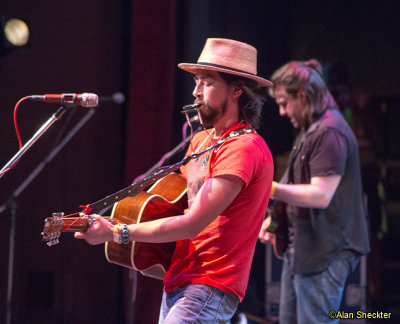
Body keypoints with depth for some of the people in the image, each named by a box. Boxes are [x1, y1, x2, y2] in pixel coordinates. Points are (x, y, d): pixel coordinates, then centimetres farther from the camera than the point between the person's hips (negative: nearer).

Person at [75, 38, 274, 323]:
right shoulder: (201, 141, 13)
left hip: (209, 288, -10)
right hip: (177, 281, 10)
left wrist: (116, 233, -18)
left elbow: (192, 223, -21)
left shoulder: (245, 148, -16)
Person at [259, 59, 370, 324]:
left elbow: (320, 195, -25)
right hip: (303, 247, 11)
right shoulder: (310, 130, 17)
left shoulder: (329, 132, -18)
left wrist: (268, 188, -23)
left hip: (324, 251, -11)